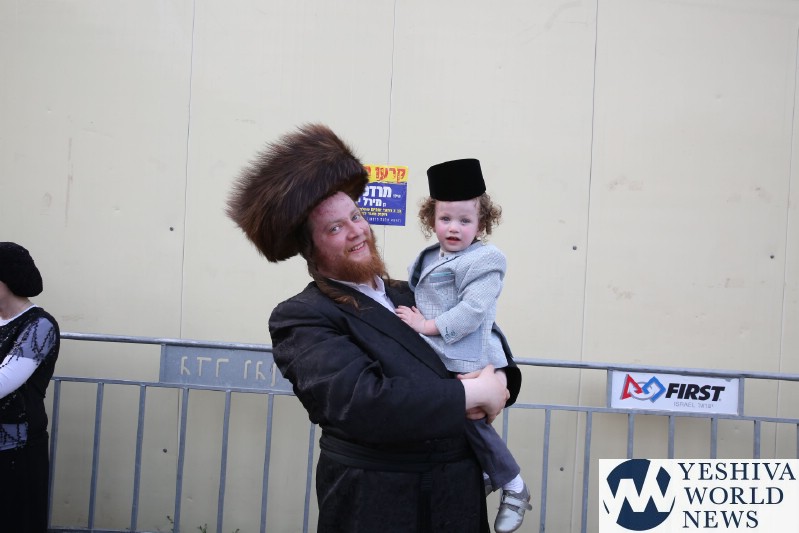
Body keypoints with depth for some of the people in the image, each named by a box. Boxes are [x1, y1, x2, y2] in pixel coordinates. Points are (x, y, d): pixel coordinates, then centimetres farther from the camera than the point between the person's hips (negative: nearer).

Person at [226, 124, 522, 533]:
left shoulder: (410, 296, 8)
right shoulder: (301, 318, -10)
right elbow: (360, 402, -24)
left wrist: (496, 380, -9)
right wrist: (473, 393, -18)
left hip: (461, 496, 6)